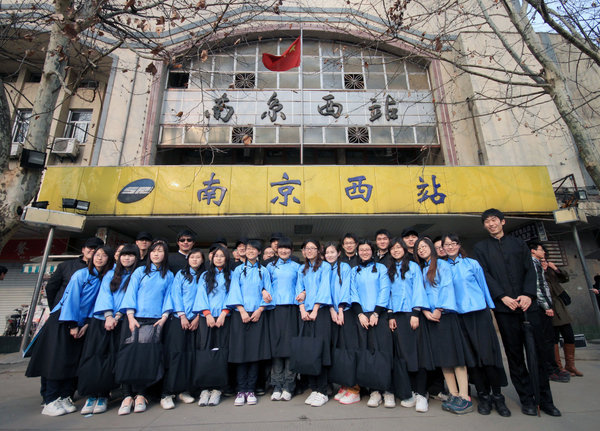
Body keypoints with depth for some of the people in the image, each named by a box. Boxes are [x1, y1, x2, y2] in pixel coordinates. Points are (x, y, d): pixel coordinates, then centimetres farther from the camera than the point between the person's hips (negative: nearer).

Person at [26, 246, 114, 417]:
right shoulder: (81, 274, -10)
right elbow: (71, 298, -13)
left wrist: (87, 324, -5)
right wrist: (72, 324, -14)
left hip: (80, 324, 4)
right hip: (63, 321, -4)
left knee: (73, 362, 3)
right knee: (58, 360, -4)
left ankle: (64, 398, 11)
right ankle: (50, 401, 4)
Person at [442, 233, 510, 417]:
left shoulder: (472, 263, 4)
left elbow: (483, 285, 7)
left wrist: (490, 308, 6)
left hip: (479, 312, -1)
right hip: (459, 315, 1)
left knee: (487, 352, -3)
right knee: (472, 355, 5)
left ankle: (497, 395, 13)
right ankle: (483, 396, 17)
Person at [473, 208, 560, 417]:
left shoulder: (518, 243, 15)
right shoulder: (480, 247, 8)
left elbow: (530, 270, 7)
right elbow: (484, 275, -1)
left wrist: (528, 294, -8)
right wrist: (503, 297, -11)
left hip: (527, 303, 2)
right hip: (503, 306, -2)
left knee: (537, 350, 4)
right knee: (514, 353, 3)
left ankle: (545, 399, 16)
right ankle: (527, 399, 13)